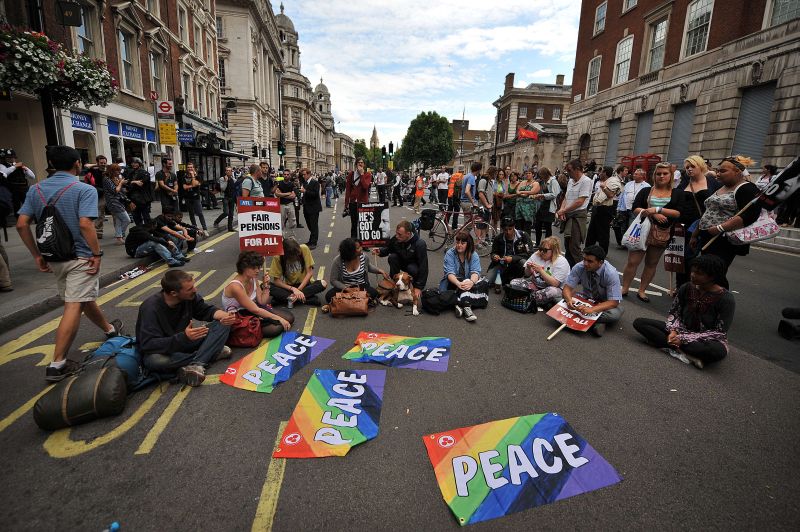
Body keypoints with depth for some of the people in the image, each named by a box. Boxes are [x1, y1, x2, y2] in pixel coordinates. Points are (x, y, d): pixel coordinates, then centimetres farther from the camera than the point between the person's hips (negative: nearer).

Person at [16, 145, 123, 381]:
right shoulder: (85, 189, -12)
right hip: (80, 257, -7)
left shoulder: (36, 190, 7)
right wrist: (97, 253, -17)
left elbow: (22, 224, 2)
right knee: (74, 307, -5)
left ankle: (109, 328, 44)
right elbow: (85, 224, -24)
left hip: (54, 257, 7)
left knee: (84, 299, 21)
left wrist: (37, 255, 9)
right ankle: (57, 364, -5)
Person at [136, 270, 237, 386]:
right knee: (155, 361, -39)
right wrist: (183, 337, -45)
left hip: (185, 340, 5)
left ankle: (195, 365, -27)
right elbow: (148, 345, -31)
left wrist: (224, 315, -21)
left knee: (223, 325, -11)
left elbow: (206, 310, 2)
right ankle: (212, 353, -20)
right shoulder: (151, 308, -27)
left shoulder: (189, 297, -14)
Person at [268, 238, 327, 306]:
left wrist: (299, 289, -23)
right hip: (288, 286, 0)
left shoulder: (304, 249, -18)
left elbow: (310, 272, -13)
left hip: (304, 284, 1)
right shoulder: (278, 256, -18)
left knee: (323, 283, -28)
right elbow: (276, 280, -15)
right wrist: (293, 289, -29)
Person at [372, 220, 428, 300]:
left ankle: (414, 285, -3)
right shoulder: (395, 238, -21)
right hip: (401, 262, 4)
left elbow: (423, 266, -30)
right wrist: (380, 251, -22)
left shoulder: (420, 244, -32)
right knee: (392, 257, -26)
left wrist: (419, 287, -31)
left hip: (414, 265, -3)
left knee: (413, 269, -37)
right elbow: (388, 249, 3)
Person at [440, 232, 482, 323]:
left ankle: (460, 304, -49)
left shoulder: (474, 255, -3)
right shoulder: (450, 253, -7)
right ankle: (466, 306, -45)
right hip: (452, 281, 0)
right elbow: (450, 273, -20)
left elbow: (475, 272, -18)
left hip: (467, 281, 1)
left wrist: (471, 282, -43)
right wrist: (458, 283, -41)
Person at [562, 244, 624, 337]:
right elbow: (567, 287, -16)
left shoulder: (611, 273, -26)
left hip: (604, 304, -3)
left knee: (615, 313, -36)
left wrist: (592, 309, -44)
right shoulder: (579, 267, -19)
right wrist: (569, 300, -40)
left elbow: (613, 302, -28)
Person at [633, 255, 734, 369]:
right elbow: (673, 312, 5)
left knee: (719, 351, -41)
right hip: (682, 330, 5)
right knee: (639, 322, -14)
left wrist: (684, 339, -23)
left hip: (707, 340, -5)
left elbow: (719, 332, -16)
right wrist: (673, 331, -16)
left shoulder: (726, 299, -17)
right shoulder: (686, 288, -5)